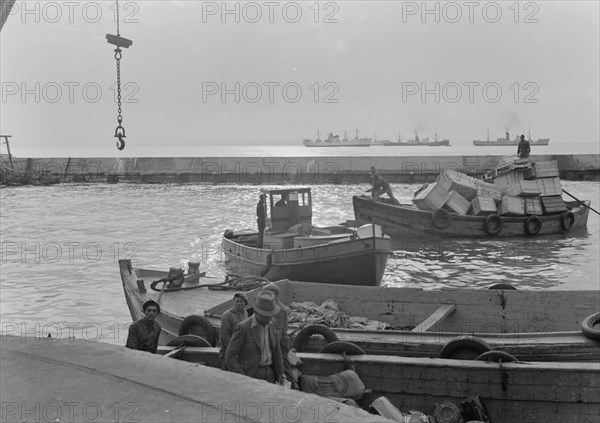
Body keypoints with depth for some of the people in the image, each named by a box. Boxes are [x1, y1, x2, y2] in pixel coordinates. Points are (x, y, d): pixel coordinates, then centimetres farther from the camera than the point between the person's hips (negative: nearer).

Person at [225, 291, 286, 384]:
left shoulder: (270, 326, 6)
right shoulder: (242, 327, -14)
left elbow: (276, 350, 14)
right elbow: (230, 356, -14)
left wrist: (281, 375, 5)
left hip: (269, 375, 6)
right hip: (250, 376, -6)